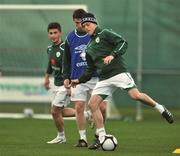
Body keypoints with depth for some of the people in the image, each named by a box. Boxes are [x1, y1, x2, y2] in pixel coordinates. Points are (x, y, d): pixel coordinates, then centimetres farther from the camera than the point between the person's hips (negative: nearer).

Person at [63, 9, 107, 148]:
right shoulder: (70, 38, 9)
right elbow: (66, 60, 17)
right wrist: (66, 77, 8)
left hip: (95, 77, -2)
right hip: (77, 79, 2)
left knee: (102, 107, -8)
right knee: (79, 108, -4)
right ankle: (82, 138, 4)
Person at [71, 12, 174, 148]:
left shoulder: (105, 34, 4)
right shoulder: (89, 48, 23)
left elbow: (123, 43, -9)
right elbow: (90, 70, 30)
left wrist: (113, 55, -22)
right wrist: (80, 80, 20)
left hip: (118, 72, -7)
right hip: (104, 79, 7)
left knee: (135, 95, -24)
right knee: (92, 104, -8)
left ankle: (161, 109, -1)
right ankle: (102, 137, -3)